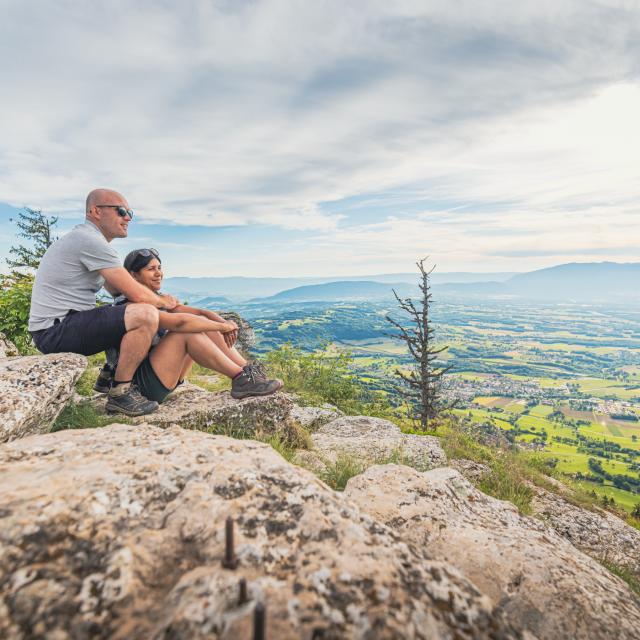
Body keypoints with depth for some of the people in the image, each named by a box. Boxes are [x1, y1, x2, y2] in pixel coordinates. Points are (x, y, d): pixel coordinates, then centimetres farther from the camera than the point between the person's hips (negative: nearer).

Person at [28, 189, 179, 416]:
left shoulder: (83, 238, 17)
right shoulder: (90, 240, -16)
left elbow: (117, 289, 21)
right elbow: (136, 294, -19)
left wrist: (158, 298, 6)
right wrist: (162, 302, 1)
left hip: (56, 327, 11)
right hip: (56, 329, -11)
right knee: (146, 315, -26)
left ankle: (111, 374, 23)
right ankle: (120, 392, -12)